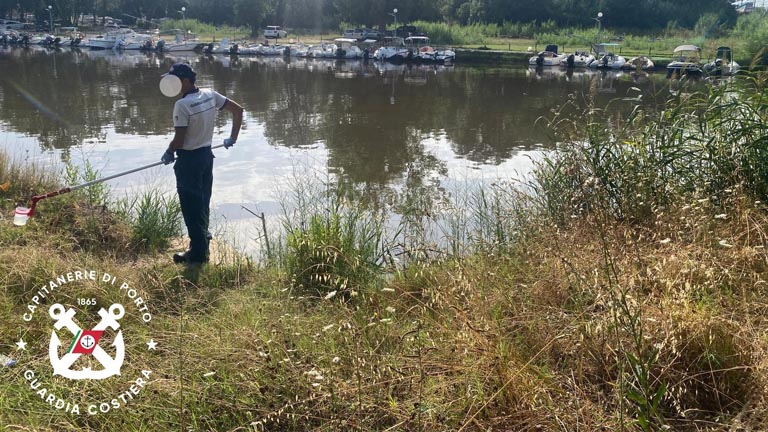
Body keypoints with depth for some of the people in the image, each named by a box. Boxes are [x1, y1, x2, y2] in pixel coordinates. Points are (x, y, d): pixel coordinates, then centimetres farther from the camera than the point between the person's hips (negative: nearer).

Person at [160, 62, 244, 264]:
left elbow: (179, 140, -20)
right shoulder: (210, 94, 0)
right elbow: (238, 109, 5)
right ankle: (202, 246, 33)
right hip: (206, 155, 8)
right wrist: (233, 138, 12)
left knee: (191, 208, 2)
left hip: (189, 159, -8)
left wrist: (168, 154, 0)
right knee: (202, 204, 20)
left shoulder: (182, 105, -21)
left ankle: (198, 253, 10)